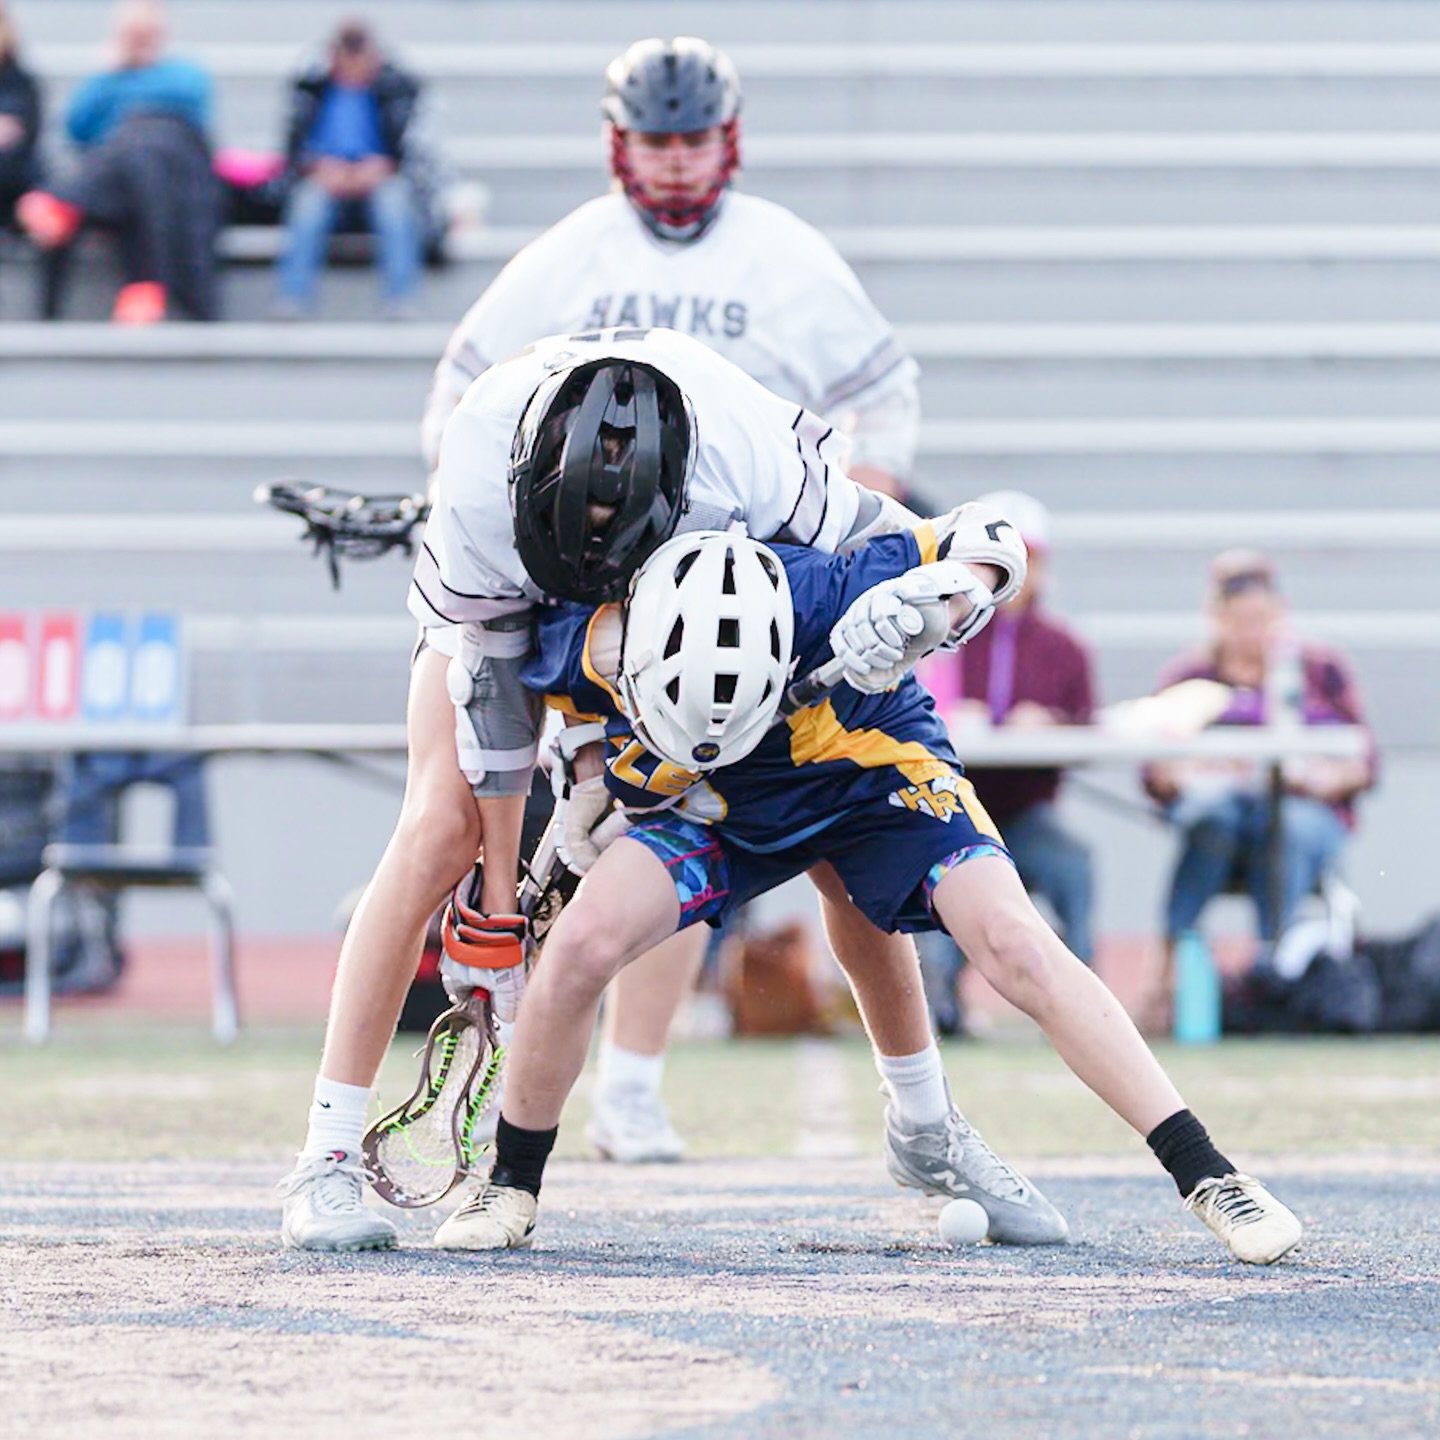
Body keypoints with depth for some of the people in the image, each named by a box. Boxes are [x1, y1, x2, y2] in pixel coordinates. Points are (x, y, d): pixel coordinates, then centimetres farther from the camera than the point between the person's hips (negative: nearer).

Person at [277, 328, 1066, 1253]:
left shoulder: (757, 465, -41)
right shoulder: (480, 472, -40)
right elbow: (491, 667, -28)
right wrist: (499, 904, -24)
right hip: (502, 600, -1)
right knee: (440, 836, -18)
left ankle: (931, 1132, 13)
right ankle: (327, 1165, -13)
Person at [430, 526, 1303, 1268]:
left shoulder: (822, 600, -40)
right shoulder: (582, 647, -30)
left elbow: (985, 539, -26)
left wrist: (936, 606, -45)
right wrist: (596, 778, -10)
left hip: (873, 772, -2)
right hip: (721, 807, 2)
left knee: (1017, 947, -20)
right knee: (582, 943, -21)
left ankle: (1205, 1174, -13)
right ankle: (511, 1192, 1)